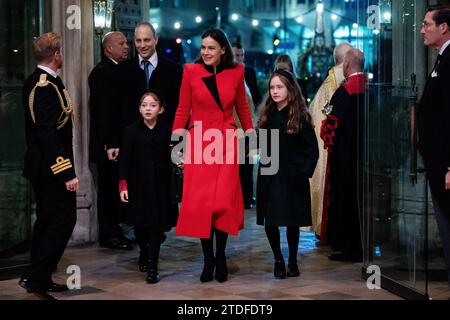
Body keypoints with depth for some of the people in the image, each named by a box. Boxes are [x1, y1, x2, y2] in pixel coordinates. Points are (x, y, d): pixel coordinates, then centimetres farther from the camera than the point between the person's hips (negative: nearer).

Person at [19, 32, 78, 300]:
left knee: (47, 220, 16)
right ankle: (35, 277, -5)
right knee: (63, 220, -6)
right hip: (52, 166, -11)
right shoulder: (47, 86, -20)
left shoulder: (35, 81, 10)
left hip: (40, 165, 11)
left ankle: (40, 279, 22)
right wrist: (67, 173, -25)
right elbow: (49, 134, -25)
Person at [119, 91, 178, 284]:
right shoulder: (132, 131, -1)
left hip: (160, 185, -1)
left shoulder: (166, 132, -1)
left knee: (156, 225, -5)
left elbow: (171, 159, 3)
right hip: (138, 184, 1)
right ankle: (144, 253, 37)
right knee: (139, 223, 10)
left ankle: (152, 267, -1)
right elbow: (125, 160, -1)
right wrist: (123, 185, -7)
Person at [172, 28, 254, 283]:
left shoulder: (236, 73, 5)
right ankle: (208, 259, 10)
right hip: (199, 142, 0)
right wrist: (176, 136, -3)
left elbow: (242, 107, 18)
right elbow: (183, 110, 5)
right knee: (199, 202, -4)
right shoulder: (191, 71, 2)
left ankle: (221, 256, 13)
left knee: (224, 201, -7)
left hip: (226, 142, 0)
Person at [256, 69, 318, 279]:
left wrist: (305, 173, -14)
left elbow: (312, 150, -5)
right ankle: (278, 260, 21)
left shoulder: (300, 117, -4)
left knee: (292, 222, 5)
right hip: (269, 175, 3)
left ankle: (292, 262, 22)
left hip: (292, 177, -3)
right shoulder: (268, 115, 8)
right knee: (270, 221, 0)